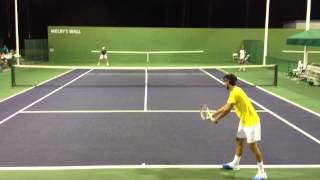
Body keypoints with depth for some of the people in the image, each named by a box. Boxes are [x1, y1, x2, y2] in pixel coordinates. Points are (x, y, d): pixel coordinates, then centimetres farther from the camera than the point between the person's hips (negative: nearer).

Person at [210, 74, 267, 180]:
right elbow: (226, 106, 18)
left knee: (253, 146, -6)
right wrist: (214, 114, 19)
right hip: (244, 121, 10)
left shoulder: (235, 92, -22)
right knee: (239, 141, 20)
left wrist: (217, 119, -11)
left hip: (251, 121, -10)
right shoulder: (235, 91, 9)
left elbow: (227, 109, -22)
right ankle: (235, 164, 37)